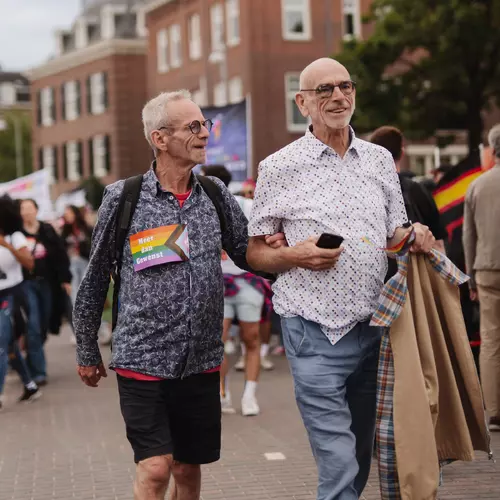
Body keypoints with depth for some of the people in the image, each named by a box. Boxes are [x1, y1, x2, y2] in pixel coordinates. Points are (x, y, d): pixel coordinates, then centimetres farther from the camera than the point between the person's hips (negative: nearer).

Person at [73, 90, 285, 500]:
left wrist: (276, 247, -12)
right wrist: (87, 353, 9)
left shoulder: (216, 195, 4)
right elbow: (95, 279, 3)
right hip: (143, 359, -3)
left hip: (201, 360, 3)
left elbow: (248, 255, 12)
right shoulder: (123, 198, -5)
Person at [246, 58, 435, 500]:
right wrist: (295, 256, -16)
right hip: (316, 334, -5)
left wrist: (413, 237, -3)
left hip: (373, 327, 5)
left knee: (362, 457, 14)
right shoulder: (279, 167, -1)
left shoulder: (380, 160, 11)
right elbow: (255, 253, 4)